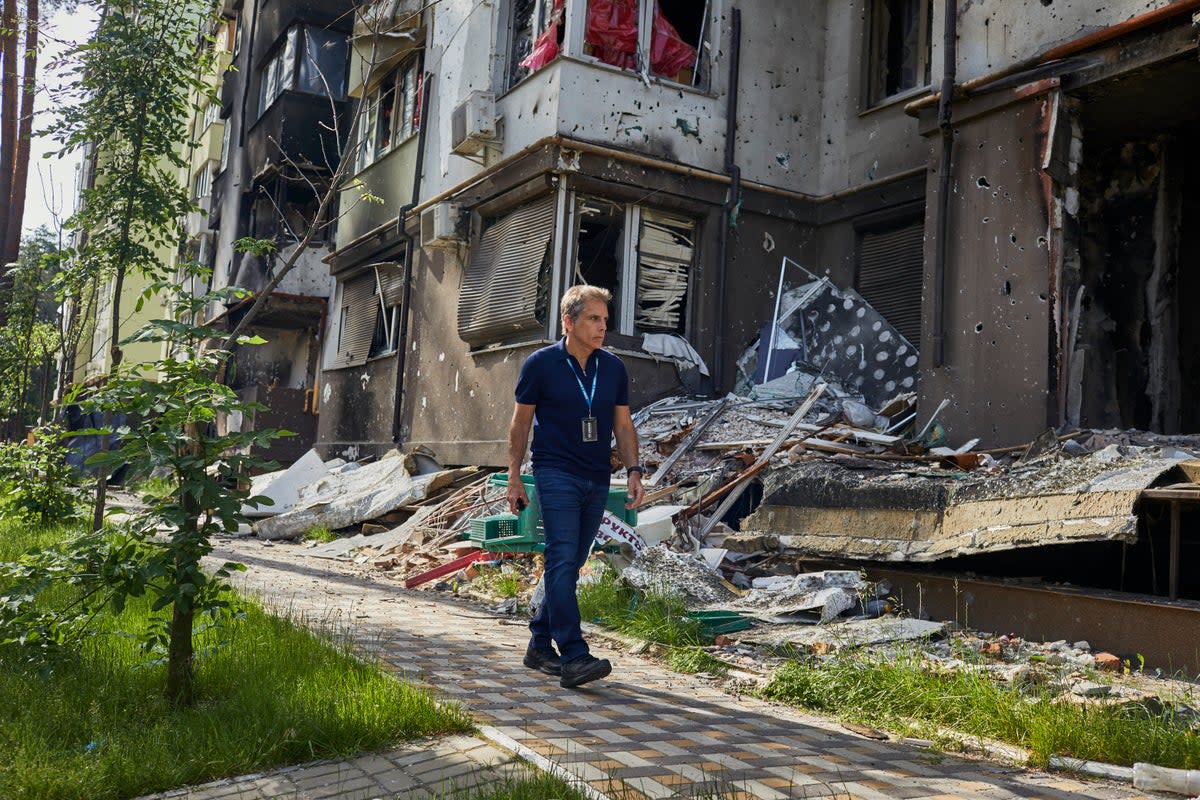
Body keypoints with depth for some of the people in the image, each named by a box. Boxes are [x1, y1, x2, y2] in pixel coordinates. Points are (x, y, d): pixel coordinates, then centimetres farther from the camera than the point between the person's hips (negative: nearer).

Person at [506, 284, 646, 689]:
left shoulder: (613, 368, 8)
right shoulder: (540, 364, -4)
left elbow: (623, 425, 12)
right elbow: (520, 423, 1)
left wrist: (634, 471, 1)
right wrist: (514, 478, -1)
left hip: (597, 482, 5)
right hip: (556, 476, -5)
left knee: (569, 566, 10)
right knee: (562, 562, -14)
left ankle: (540, 644, 23)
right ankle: (573, 658, -16)